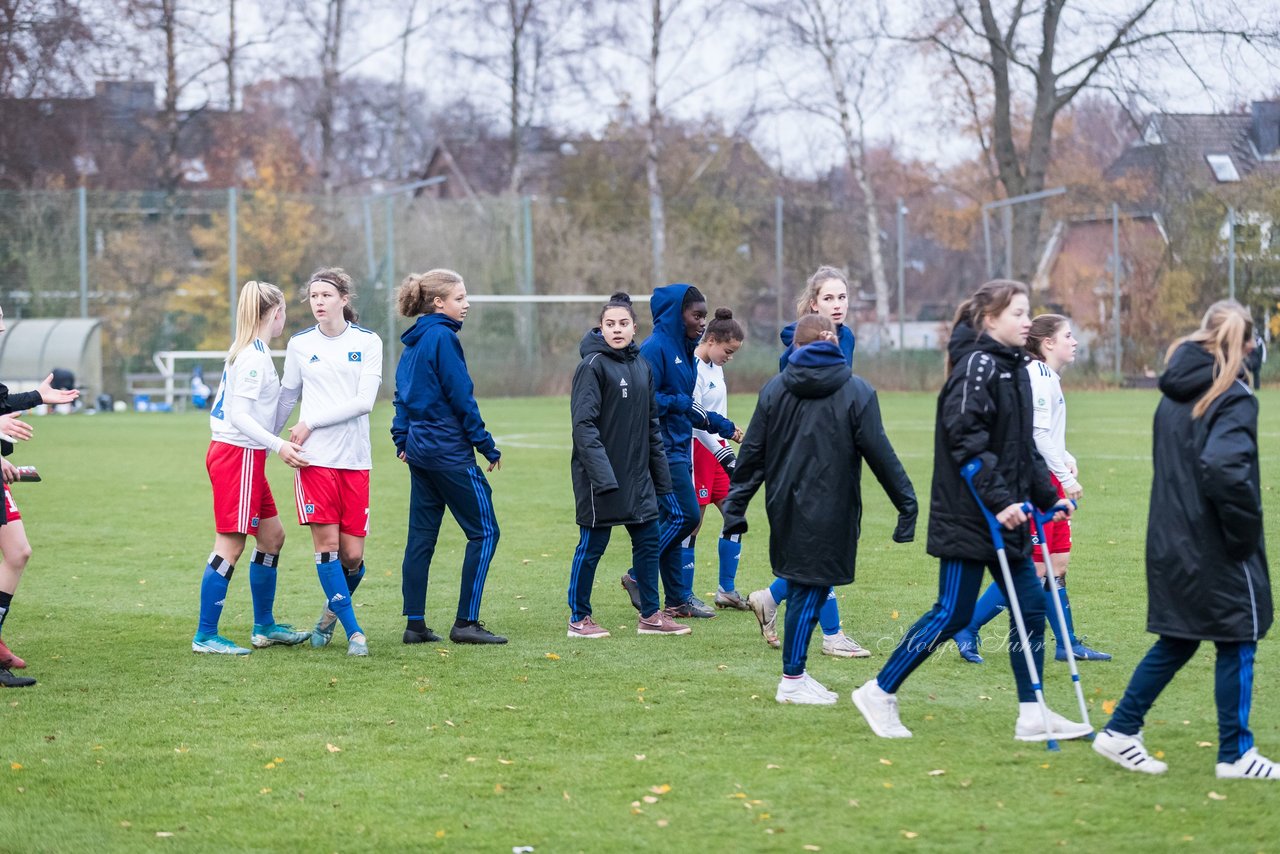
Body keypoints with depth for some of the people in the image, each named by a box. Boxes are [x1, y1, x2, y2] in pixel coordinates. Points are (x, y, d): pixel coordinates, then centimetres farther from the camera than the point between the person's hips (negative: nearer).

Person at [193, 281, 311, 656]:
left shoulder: (246, 352, 14)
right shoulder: (255, 357, -15)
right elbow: (240, 415, -22)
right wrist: (278, 445, -28)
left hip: (242, 456, 10)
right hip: (239, 455, -10)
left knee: (272, 535, 15)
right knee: (230, 544, -7)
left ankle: (264, 626, 23)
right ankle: (205, 636, -5)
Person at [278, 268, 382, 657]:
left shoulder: (368, 342, 1)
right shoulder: (299, 344, 6)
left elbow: (364, 401, -8)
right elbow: (287, 396, 17)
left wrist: (311, 424, -11)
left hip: (355, 460, 0)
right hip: (314, 459, 0)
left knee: (353, 554, -2)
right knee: (326, 543, -9)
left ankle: (332, 612, 27)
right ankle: (353, 631, -1)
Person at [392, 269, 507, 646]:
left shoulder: (414, 342, 12)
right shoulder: (443, 338, -14)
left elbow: (402, 393, 17)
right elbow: (461, 397, -16)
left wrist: (402, 439, 19)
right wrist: (488, 446, -10)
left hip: (419, 445, 9)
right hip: (450, 450, -9)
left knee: (422, 536, 9)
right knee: (484, 531, -2)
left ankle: (415, 624, 10)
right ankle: (466, 622, -4)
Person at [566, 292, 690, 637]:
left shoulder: (641, 366, 10)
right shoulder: (592, 366, -11)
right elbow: (584, 424, -17)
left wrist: (661, 472, 16)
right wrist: (602, 475, -25)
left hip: (637, 474, 7)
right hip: (600, 475, -7)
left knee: (648, 541, 9)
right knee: (592, 544, 1)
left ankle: (651, 615, 19)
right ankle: (579, 619, 11)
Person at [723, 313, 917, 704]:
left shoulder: (774, 390, 5)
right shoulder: (857, 392, -3)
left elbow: (753, 453, 6)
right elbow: (880, 454, -5)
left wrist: (735, 505, 10)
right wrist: (907, 504, 1)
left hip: (785, 506, 4)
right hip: (830, 509, -4)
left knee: (802, 584, 14)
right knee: (811, 588, 0)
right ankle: (793, 680, 4)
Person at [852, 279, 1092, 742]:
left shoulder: (1013, 367, 15)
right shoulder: (977, 365, -15)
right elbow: (966, 439, -23)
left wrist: (1047, 496, 18)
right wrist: (998, 500, -26)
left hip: (1005, 514, 9)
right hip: (969, 516, -9)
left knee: (1030, 608, 6)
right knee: (952, 614, -4)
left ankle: (1032, 715, 12)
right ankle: (879, 693, 8)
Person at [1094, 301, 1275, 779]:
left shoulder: (1174, 396, 8)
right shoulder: (1234, 398, -15)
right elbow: (1225, 468, -28)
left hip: (1170, 541, 7)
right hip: (1216, 550, -7)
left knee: (1176, 642, 17)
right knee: (1238, 644, 5)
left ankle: (1120, 731, 16)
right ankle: (1235, 754, 12)